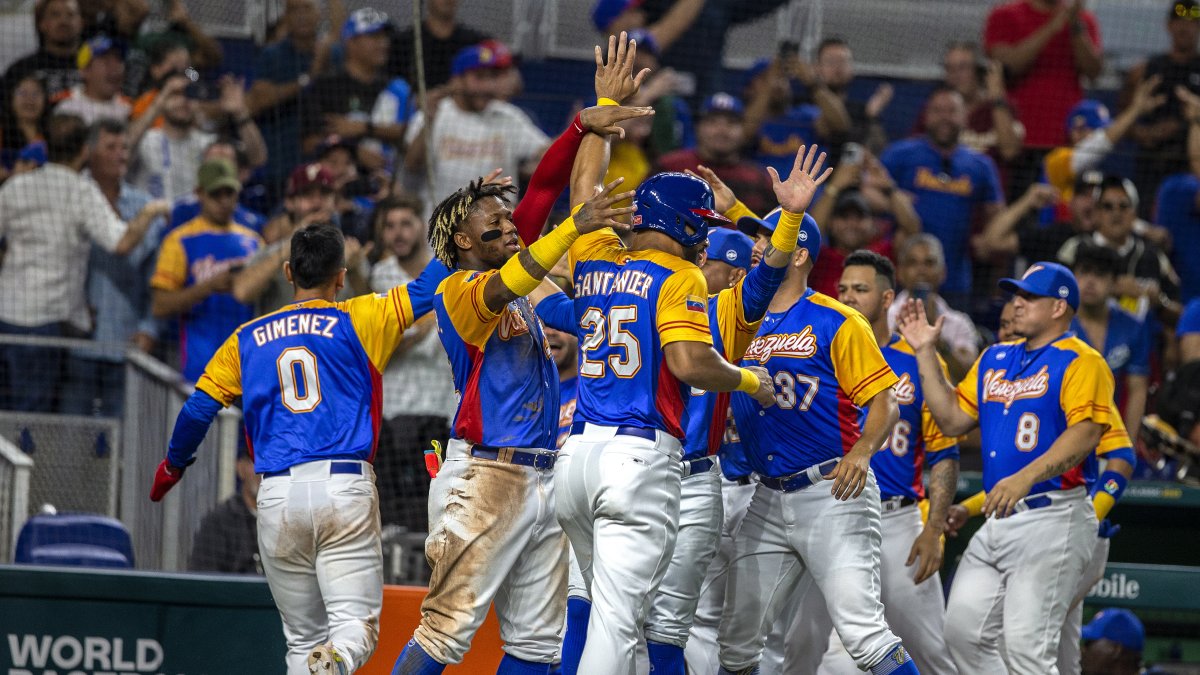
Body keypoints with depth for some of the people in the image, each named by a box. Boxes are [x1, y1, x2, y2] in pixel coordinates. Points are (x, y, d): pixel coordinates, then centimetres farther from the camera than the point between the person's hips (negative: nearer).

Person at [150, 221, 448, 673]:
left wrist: (172, 466, 30)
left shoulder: (247, 339, 15)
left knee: (304, 638, 12)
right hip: (345, 488, -2)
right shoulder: (359, 321, 7)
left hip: (278, 495, 2)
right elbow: (429, 289, 7)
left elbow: (198, 410, 13)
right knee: (356, 623, -7)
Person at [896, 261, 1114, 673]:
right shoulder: (994, 359, 20)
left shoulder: (1080, 362, -6)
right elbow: (953, 420, 21)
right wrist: (926, 354, 14)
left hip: (1053, 519, -8)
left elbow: (1085, 433, -19)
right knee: (963, 632, 5)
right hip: (998, 521, 9)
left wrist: (1025, 477, -32)